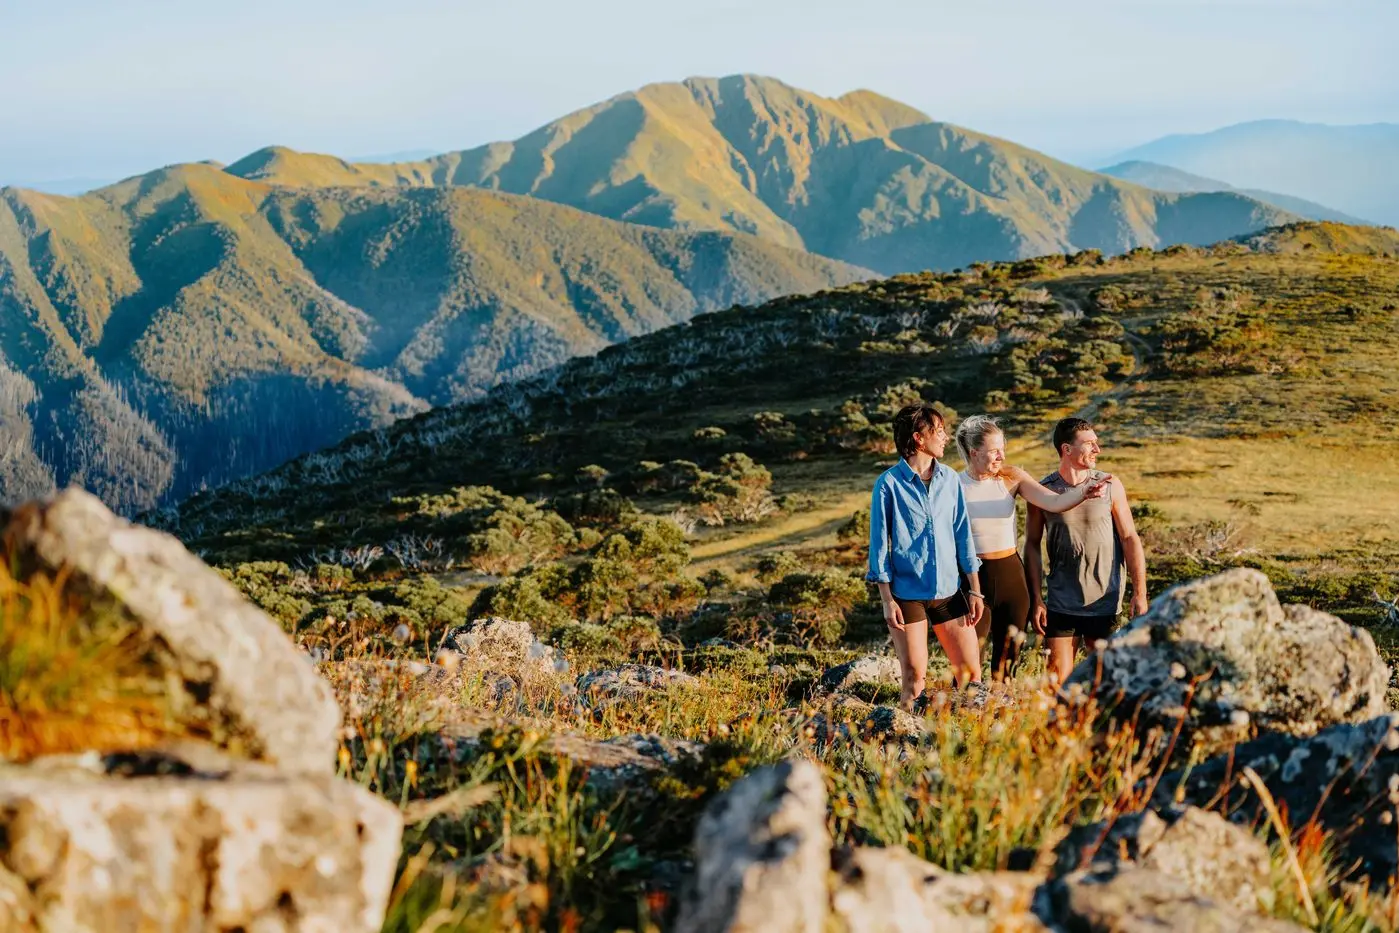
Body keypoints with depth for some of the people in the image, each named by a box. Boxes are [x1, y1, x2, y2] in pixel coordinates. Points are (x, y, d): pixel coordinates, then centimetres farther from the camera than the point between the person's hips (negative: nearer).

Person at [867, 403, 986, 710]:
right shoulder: (889, 483, -6)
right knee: (915, 676, -1)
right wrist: (887, 600, -8)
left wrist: (975, 590, 7)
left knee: (971, 672, 3)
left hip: (948, 591, 4)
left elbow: (963, 535, 10)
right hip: (907, 595, -4)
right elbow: (879, 544, -4)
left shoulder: (949, 478, 6)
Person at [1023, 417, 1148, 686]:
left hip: (1105, 601, 1)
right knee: (1058, 676, -1)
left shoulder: (1110, 487, -2)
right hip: (1060, 602, 0)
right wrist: (1035, 599, -1)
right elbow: (1032, 545, 2)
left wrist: (1139, 594, -5)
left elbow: (1130, 539, 0)